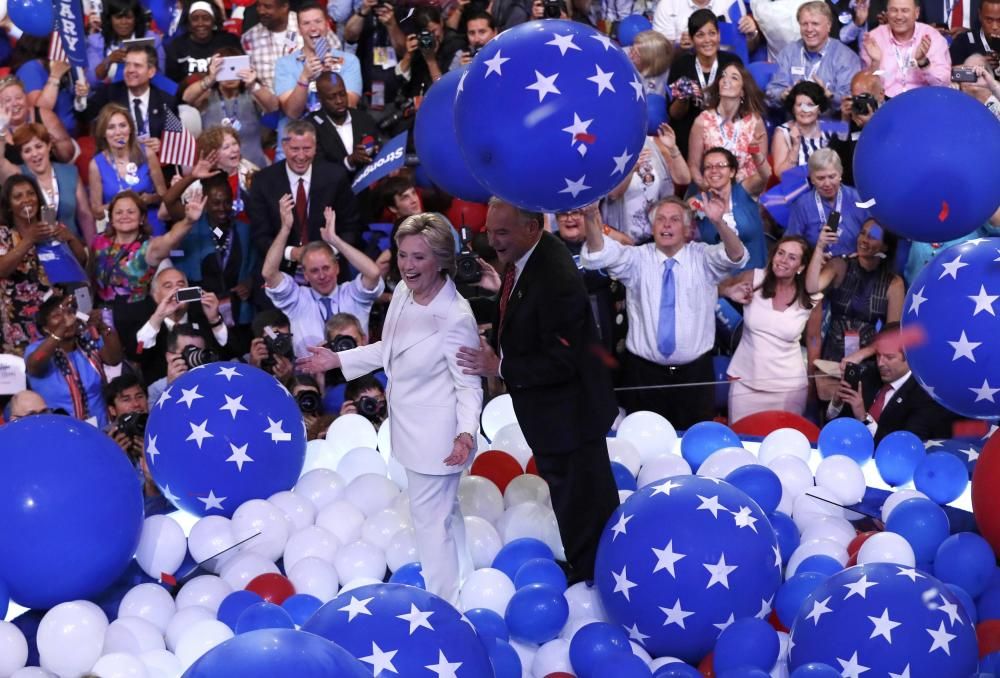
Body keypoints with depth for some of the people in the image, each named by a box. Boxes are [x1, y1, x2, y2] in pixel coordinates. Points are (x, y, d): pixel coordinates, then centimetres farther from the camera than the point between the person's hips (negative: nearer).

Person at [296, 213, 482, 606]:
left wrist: (466, 432, -35)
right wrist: (336, 360, 14)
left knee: (430, 518, 0)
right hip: (410, 424, 9)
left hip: (436, 436, -9)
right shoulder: (403, 292, -5)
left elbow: (469, 385, -20)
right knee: (445, 510, 25)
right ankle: (463, 583, 43)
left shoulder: (456, 318, -28)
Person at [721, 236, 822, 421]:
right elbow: (716, 287, 8)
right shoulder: (753, 279, -7)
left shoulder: (812, 298, -5)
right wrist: (731, 293, -13)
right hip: (745, 382, 1)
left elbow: (813, 340, 8)